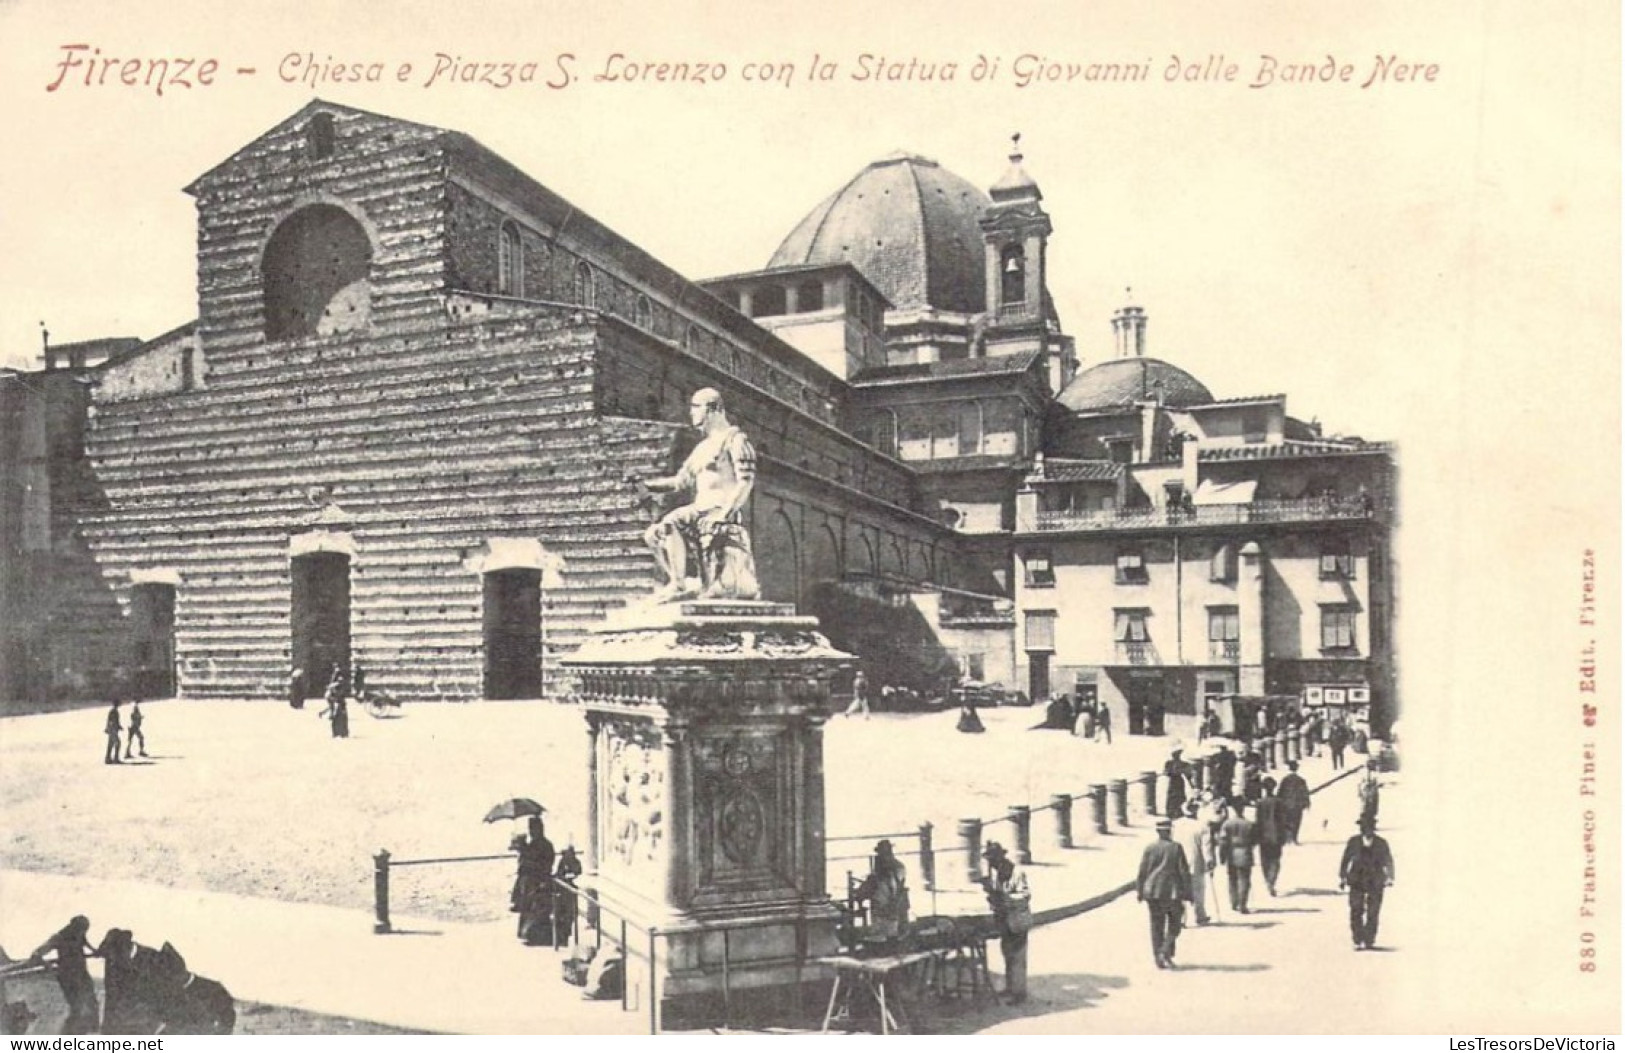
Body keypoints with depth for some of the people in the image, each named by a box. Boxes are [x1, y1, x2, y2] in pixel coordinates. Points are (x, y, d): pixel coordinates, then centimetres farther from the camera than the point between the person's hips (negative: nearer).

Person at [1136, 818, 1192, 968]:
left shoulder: (1149, 848, 0)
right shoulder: (1176, 848, -6)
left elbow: (1142, 872, 2)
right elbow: (1184, 873, -6)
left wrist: (1139, 891, 12)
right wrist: (1186, 894, -1)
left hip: (1152, 892, 2)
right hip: (1172, 892, -2)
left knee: (1156, 926, 9)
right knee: (1174, 924, 12)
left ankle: (1159, 959, 9)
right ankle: (1166, 952, -5)